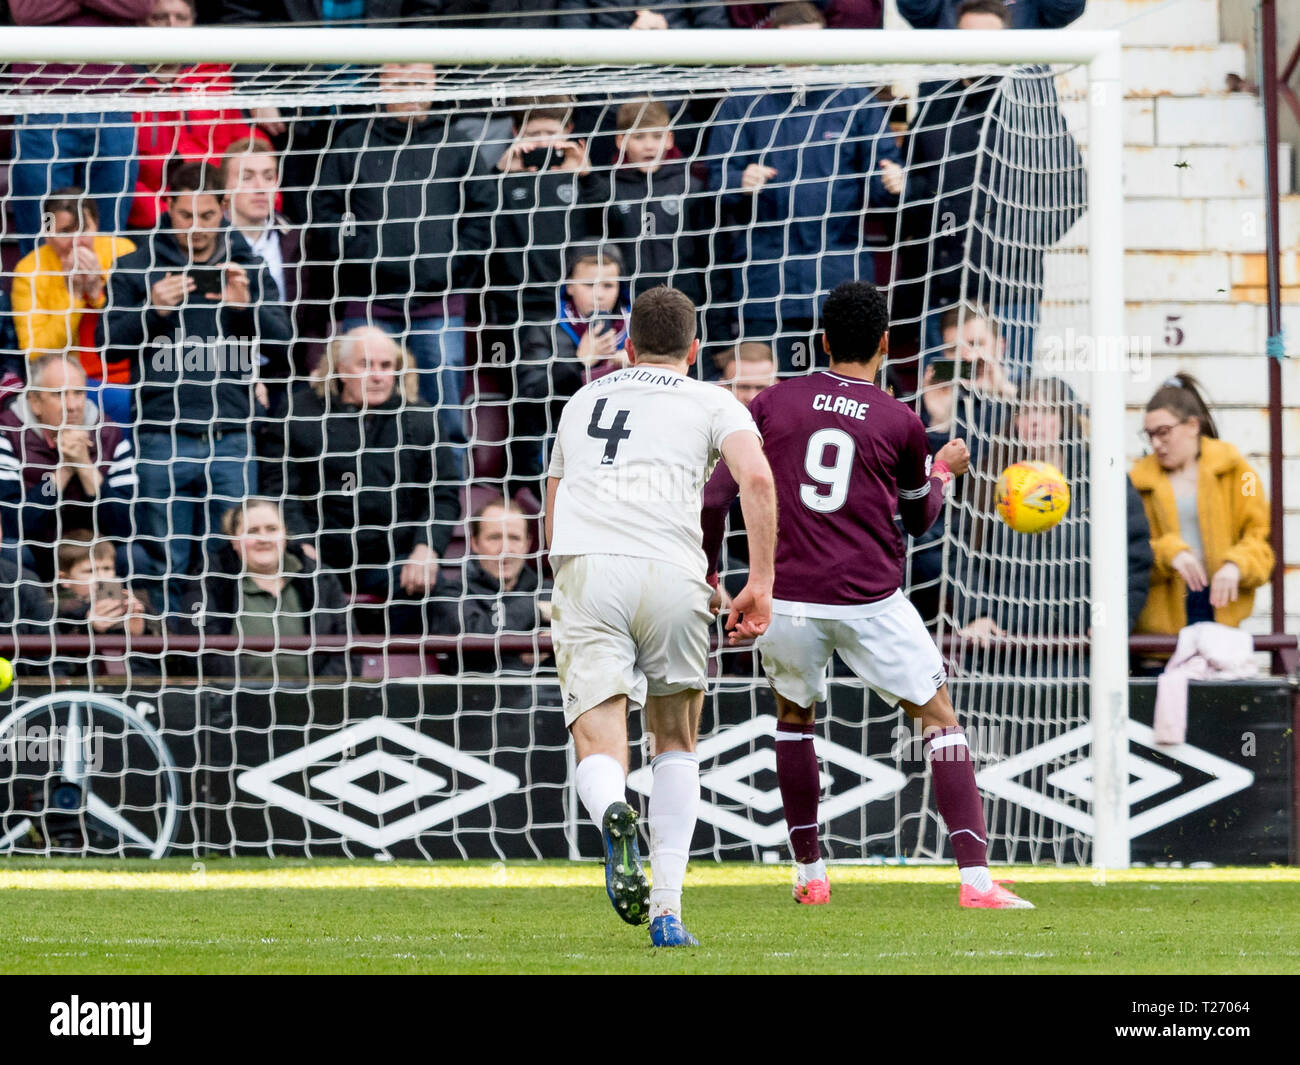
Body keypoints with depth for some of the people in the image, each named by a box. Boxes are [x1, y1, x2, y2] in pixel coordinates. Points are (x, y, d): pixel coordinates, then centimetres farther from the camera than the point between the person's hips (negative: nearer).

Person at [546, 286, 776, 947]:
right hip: (671, 569, -1)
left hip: (584, 569, 1)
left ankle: (613, 814, -42)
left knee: (598, 753, -5)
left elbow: (551, 514, 38)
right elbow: (756, 477, -2)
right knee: (675, 743, 18)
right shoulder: (711, 403, 18)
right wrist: (761, 582, 0)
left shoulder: (583, 401, 30)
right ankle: (667, 910, 9)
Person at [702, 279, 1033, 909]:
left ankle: (809, 873, 25)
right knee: (940, 718, 7)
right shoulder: (900, 424, 3)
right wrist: (946, 469, 36)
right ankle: (975, 878, -5)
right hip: (870, 602, -2)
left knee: (794, 716, 26)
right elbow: (919, 518, 17)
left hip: (786, 598, 2)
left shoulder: (775, 402, 6)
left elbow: (717, 491, 6)